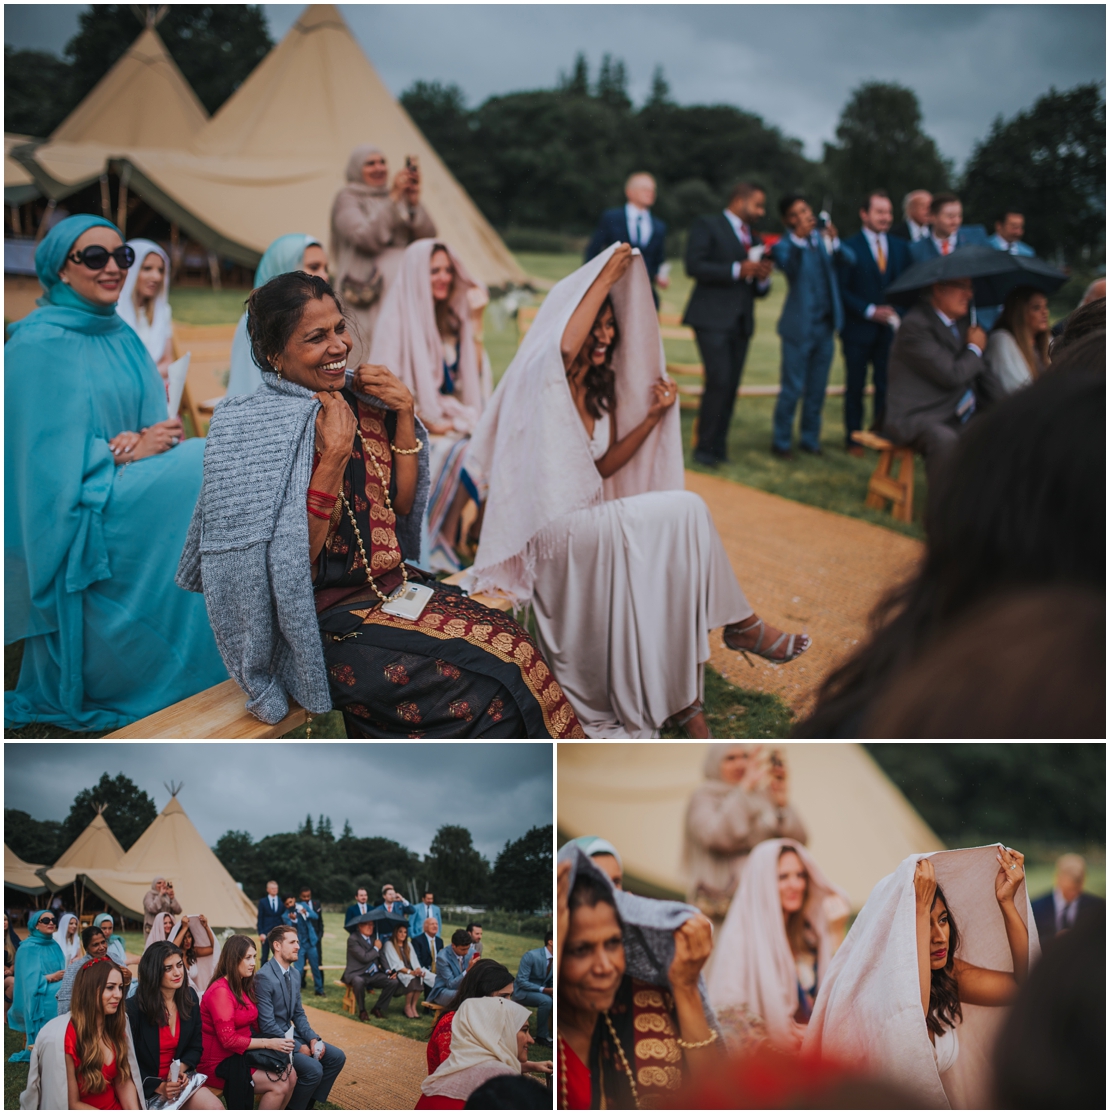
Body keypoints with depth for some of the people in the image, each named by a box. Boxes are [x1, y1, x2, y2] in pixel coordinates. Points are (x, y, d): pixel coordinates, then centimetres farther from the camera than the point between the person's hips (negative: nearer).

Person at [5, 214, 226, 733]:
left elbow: (155, 426, 8)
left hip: (127, 505, 7)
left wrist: (150, 439, -15)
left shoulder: (123, 337, 13)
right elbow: (48, 455, -14)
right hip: (70, 518, -7)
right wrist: (126, 452, -17)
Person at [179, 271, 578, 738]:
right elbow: (294, 562, -17)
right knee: (487, 689, -21)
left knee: (514, 645, -15)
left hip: (392, 586, 7)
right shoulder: (252, 430, -13)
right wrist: (333, 455, -24)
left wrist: (404, 416, -1)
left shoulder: (360, 400, 6)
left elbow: (403, 504, 12)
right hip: (326, 623, -7)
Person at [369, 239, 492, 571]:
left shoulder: (450, 316, 15)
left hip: (451, 416, 5)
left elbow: (473, 371, 9)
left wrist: (475, 320, 3)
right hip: (415, 425, -5)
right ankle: (441, 544, -20)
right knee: (459, 454, -32)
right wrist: (427, 422, -17)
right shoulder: (399, 316, -4)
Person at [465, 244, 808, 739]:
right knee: (683, 511, -21)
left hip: (594, 526, 8)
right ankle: (739, 623, -6)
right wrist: (605, 278, -18)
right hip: (550, 531, -8)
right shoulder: (542, 378, -5)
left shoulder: (603, 390, 18)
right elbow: (565, 345, -28)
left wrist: (652, 417, 8)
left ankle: (681, 697, -17)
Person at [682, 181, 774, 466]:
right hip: (713, 318, -7)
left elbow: (759, 291, 25)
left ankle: (718, 447, 8)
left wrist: (763, 278, 1)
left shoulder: (755, 240, 22)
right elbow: (694, 266, -13)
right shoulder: (707, 226, 2)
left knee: (731, 386, 2)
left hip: (741, 322, 7)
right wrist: (737, 270, -17)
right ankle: (704, 447, -5)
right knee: (719, 381, -15)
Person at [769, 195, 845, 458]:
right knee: (792, 388, 0)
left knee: (816, 388, 12)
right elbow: (789, 268, -29)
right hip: (800, 326, -5)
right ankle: (781, 441, 11)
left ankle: (811, 439, 23)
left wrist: (835, 241, -20)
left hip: (825, 325, 5)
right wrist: (798, 239, -42)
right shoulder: (785, 246, -8)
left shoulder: (821, 238, 7)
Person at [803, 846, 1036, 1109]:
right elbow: (911, 1013, -33)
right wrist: (920, 907, -31)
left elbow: (1025, 986, 1)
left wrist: (1007, 901, -6)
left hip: (934, 1104, 5)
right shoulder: (870, 986, -15)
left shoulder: (948, 973, 2)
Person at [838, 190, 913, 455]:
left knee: (887, 385, 0)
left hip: (890, 327, 3)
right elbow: (842, 289, -7)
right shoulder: (849, 247, -4)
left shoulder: (900, 247, 10)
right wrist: (869, 311, -15)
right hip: (858, 329, -3)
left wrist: (899, 313, -5)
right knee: (855, 386, 4)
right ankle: (853, 439, 14)